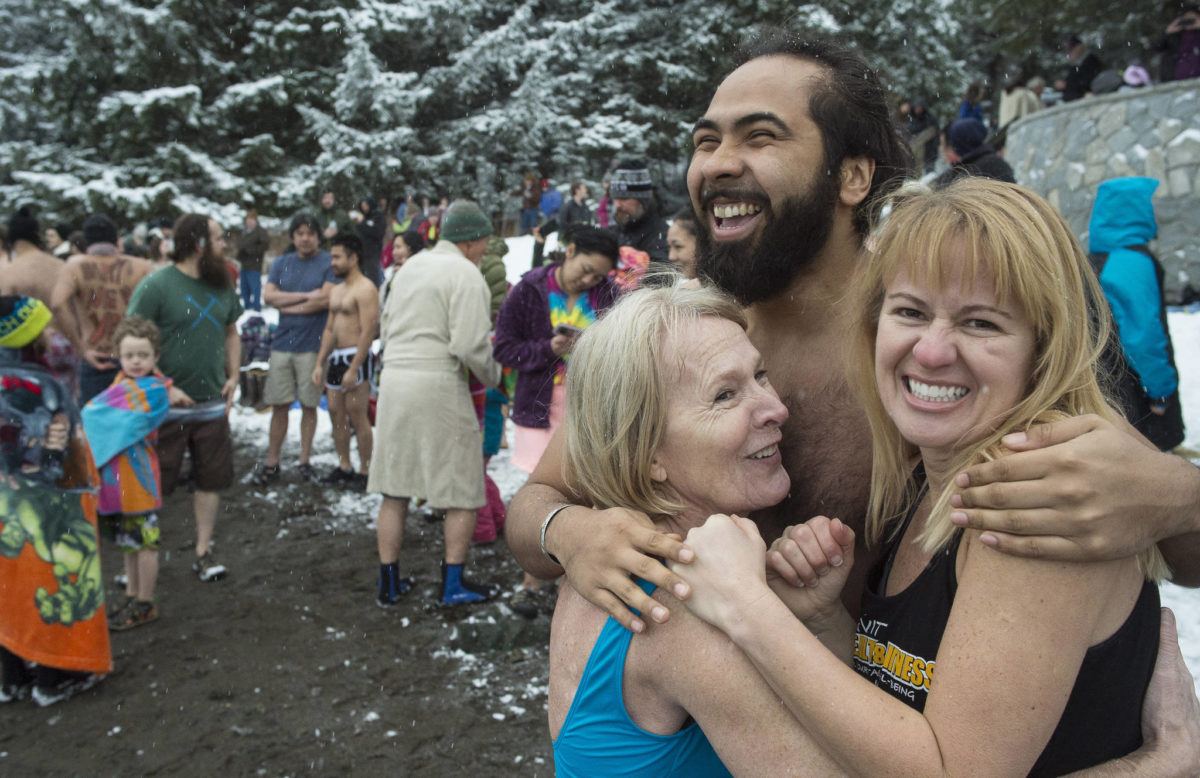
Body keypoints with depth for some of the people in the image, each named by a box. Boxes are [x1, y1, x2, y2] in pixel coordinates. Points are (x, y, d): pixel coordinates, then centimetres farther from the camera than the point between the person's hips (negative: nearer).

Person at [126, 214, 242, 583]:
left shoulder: (222, 285, 8)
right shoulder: (156, 285, -12)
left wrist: (233, 376, 6)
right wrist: (163, 388, -18)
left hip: (213, 405, 6)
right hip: (167, 407, -5)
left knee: (211, 479, 11)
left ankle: (204, 552, 23)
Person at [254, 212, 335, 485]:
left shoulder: (329, 262, -1)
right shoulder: (281, 263, 12)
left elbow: (326, 299, -13)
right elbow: (268, 296, -1)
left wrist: (289, 307, -5)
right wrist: (306, 295, -10)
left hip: (312, 345, -3)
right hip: (282, 343, 3)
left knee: (309, 405, 5)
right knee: (279, 405, 5)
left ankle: (304, 461, 16)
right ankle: (272, 463, 13)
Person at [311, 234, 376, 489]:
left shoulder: (365, 289, -11)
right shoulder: (336, 291, 18)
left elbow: (368, 332, -18)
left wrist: (354, 369, -22)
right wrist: (319, 364, 14)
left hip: (356, 356, -9)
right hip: (335, 356, 9)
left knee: (357, 416, -5)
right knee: (336, 413, 10)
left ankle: (364, 471, 3)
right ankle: (343, 467, 20)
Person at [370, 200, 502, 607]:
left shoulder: (409, 266, 15)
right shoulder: (466, 275, -10)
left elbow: (386, 327, 19)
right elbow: (470, 345, -18)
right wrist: (493, 376, -1)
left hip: (394, 380, 8)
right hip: (438, 386, -8)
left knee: (395, 489, 13)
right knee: (463, 488, 7)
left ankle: (389, 582, 22)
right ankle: (454, 583, 13)